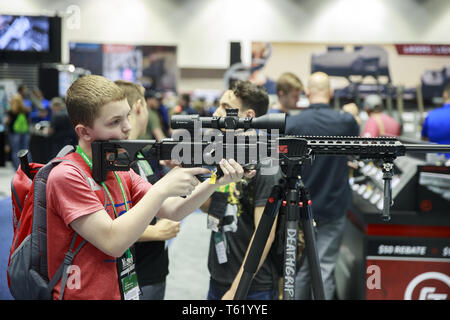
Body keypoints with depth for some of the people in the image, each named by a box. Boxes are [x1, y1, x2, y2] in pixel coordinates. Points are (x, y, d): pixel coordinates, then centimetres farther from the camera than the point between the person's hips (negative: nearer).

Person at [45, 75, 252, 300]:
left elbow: (173, 210, 3)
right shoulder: (66, 176, -14)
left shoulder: (122, 172, 10)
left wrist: (215, 182, -12)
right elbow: (113, 242, -21)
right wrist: (162, 189, -20)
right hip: (84, 294, -7)